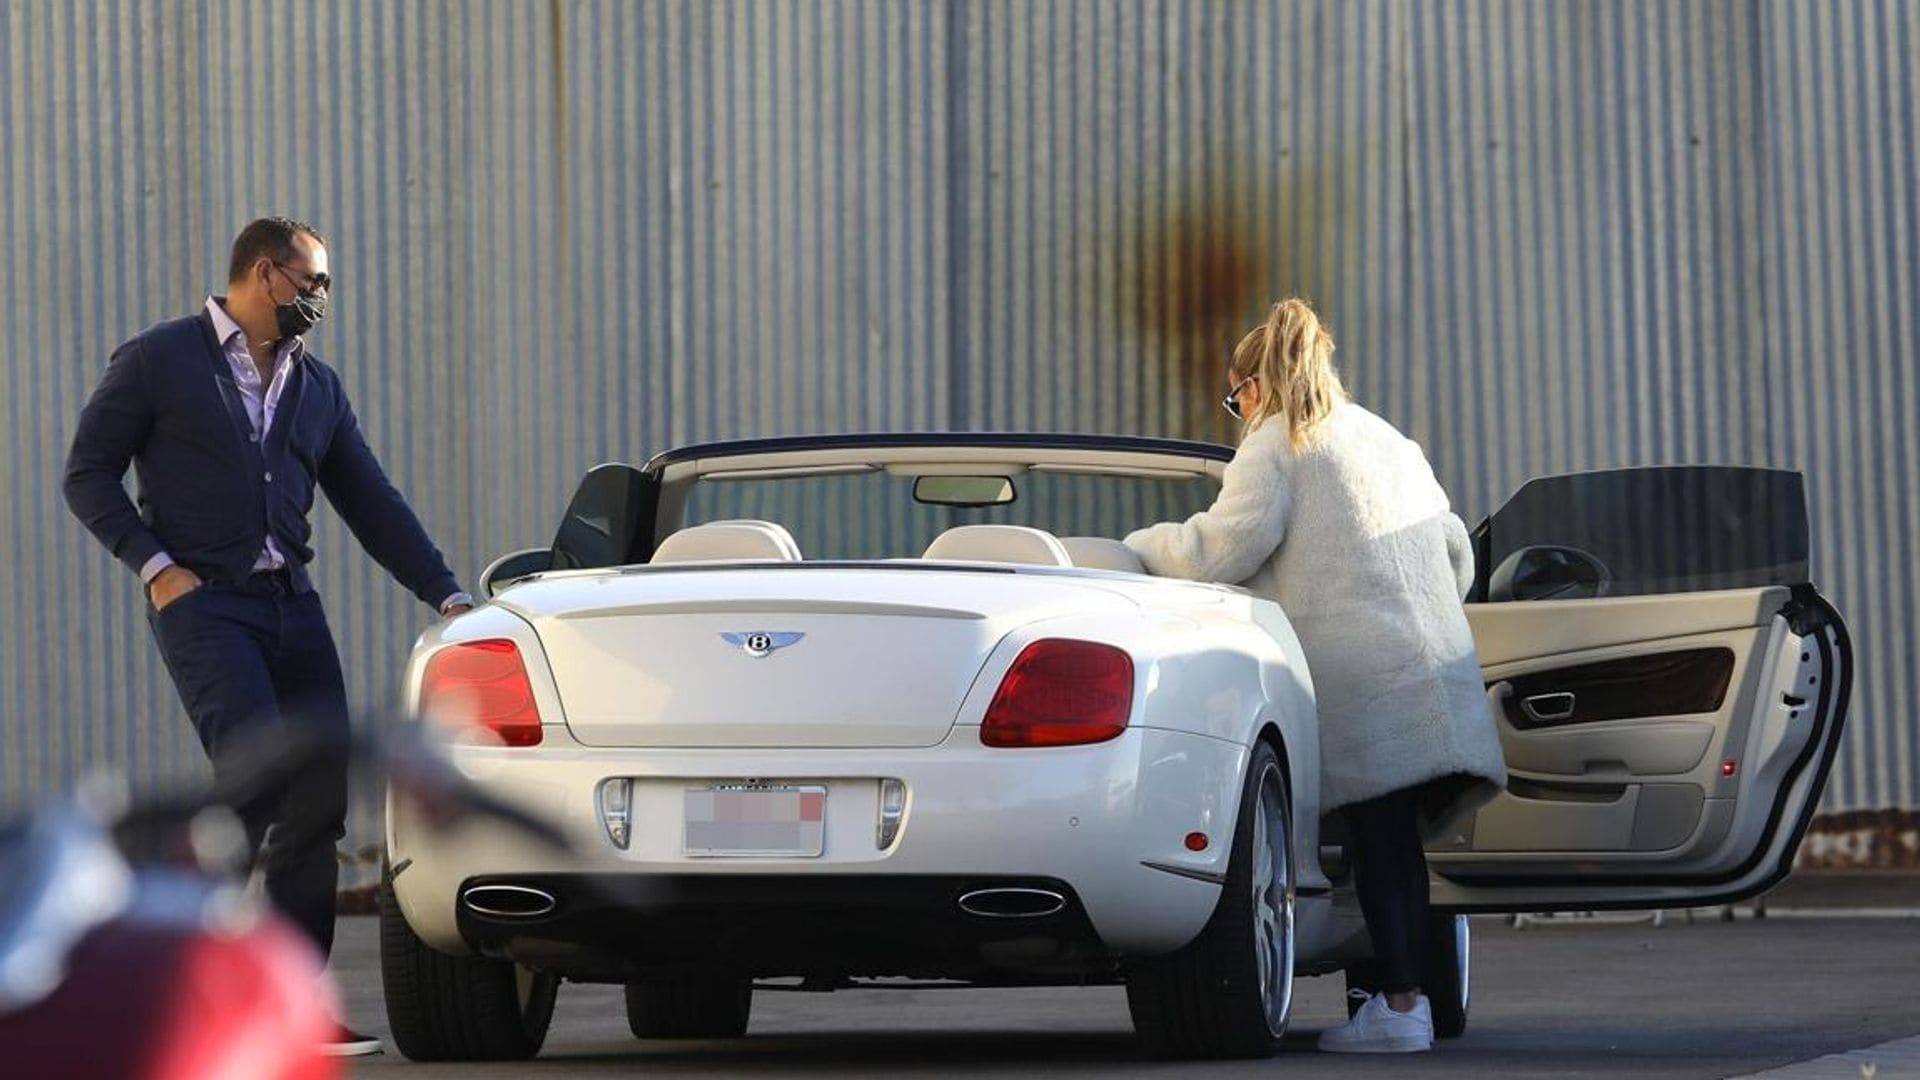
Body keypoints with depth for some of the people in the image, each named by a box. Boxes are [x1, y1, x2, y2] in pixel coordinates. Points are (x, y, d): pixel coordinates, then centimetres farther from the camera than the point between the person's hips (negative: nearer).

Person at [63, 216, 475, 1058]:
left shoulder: (316, 387, 18)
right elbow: (88, 473, 1)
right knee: (262, 768, -23)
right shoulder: (157, 360, 2)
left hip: (291, 602, 6)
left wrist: (448, 597, 12)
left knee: (321, 793, -3)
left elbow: (370, 502, 19)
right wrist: (154, 565, -11)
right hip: (202, 602, -6)